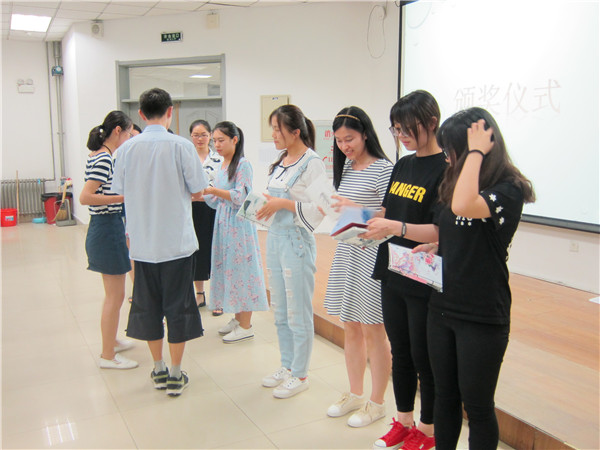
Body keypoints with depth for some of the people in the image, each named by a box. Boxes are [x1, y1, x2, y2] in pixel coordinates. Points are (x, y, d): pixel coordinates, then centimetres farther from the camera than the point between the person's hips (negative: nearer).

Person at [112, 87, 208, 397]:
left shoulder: (127, 148, -3)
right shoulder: (181, 146, -11)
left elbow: (120, 190, 6)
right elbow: (197, 190, -6)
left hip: (142, 242, 3)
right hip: (177, 241, -3)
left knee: (147, 305, 15)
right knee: (178, 306, 7)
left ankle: (159, 370, 27)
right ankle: (175, 376, 16)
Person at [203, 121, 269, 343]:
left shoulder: (243, 164, -10)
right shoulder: (221, 167, 14)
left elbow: (240, 196, -18)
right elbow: (216, 201, 16)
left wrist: (212, 190, -25)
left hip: (239, 223, -8)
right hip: (223, 223, 8)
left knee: (241, 268, -3)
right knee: (227, 268, 11)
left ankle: (246, 326, 5)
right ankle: (238, 318, 23)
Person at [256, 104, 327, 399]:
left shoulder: (312, 163, -13)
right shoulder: (280, 162, 12)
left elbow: (318, 208, -20)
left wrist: (282, 203, -20)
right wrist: (265, 205, 3)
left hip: (297, 242, -9)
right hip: (274, 239, 9)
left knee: (298, 313, 3)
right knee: (280, 311, 17)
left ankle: (300, 374, 18)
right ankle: (287, 366, 32)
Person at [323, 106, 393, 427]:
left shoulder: (383, 169, -12)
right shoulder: (346, 167, 12)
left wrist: (356, 209, -25)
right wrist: (330, 209, 1)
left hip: (371, 255, -8)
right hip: (346, 252, 8)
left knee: (373, 330, 4)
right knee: (350, 327, 16)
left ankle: (376, 403, 21)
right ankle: (355, 394, 32)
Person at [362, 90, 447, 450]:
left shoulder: (447, 168, -14)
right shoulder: (403, 165, 10)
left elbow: (443, 231, -20)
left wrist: (396, 227, -29)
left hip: (425, 282, -7)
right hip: (394, 275, 7)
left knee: (424, 357, 8)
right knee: (400, 351, 18)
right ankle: (403, 421, 36)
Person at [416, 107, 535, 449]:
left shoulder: (510, 189, -15)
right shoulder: (457, 182, 8)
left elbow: (463, 206, -37)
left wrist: (476, 152, -24)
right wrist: (435, 248, 2)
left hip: (482, 316, -7)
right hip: (443, 306, 7)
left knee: (477, 405, 8)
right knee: (445, 397, 18)